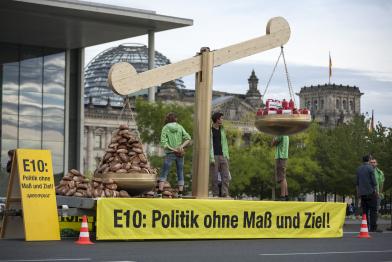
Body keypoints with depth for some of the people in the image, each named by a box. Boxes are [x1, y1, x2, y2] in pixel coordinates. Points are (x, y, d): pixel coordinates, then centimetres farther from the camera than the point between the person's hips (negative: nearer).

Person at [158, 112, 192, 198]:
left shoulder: (165, 128, -2)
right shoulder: (180, 127, 3)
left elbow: (163, 143, -12)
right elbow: (188, 139, -6)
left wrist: (173, 149, -12)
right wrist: (181, 146, -13)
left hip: (169, 153, -2)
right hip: (180, 154, 2)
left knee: (163, 174, 2)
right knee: (180, 174, 11)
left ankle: (159, 194, -10)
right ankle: (180, 195, 6)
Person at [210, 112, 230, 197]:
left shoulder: (222, 129, 15)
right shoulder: (209, 130, -4)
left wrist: (227, 155, 12)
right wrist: (211, 157, -14)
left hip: (223, 156, 5)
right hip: (214, 156, -5)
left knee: (226, 175, -6)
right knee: (215, 177, -1)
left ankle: (225, 194, -8)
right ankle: (215, 194, 5)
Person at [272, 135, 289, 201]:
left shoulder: (280, 134, -14)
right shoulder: (286, 135, 15)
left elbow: (273, 144, -9)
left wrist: (274, 137, 1)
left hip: (280, 157, -10)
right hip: (284, 157, 10)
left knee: (281, 178, -11)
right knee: (283, 178, 13)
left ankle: (282, 196, -14)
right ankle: (286, 195, 13)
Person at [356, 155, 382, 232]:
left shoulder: (358, 169, 11)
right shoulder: (370, 168, -8)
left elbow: (357, 183, 15)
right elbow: (373, 181, -10)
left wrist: (358, 192, 20)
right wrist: (376, 190, -2)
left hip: (362, 193, 6)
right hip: (370, 192, -6)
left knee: (365, 211, 8)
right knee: (373, 210, -5)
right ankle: (373, 227, -10)